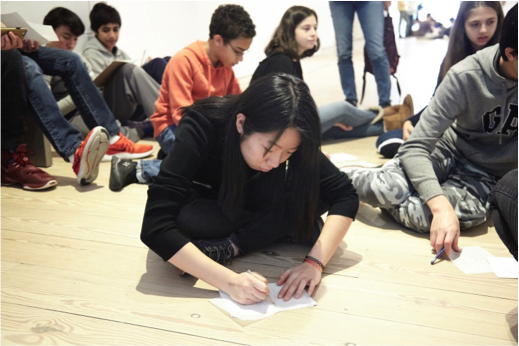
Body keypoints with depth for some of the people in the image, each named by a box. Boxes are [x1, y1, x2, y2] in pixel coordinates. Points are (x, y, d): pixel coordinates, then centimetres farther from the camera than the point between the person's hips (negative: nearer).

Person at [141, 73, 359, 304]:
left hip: (250, 208, 3)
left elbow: (345, 196, -24)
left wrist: (315, 262, -39)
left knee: (316, 195, -25)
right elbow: (156, 227, -42)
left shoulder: (284, 139, -26)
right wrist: (230, 281, -51)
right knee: (184, 218, -38)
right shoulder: (201, 128, -36)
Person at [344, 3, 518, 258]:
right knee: (387, 190, -30)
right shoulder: (466, 77, -19)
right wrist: (440, 204, -39)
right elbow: (415, 147, -23)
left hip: (490, 172, 1)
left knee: (418, 213, -30)